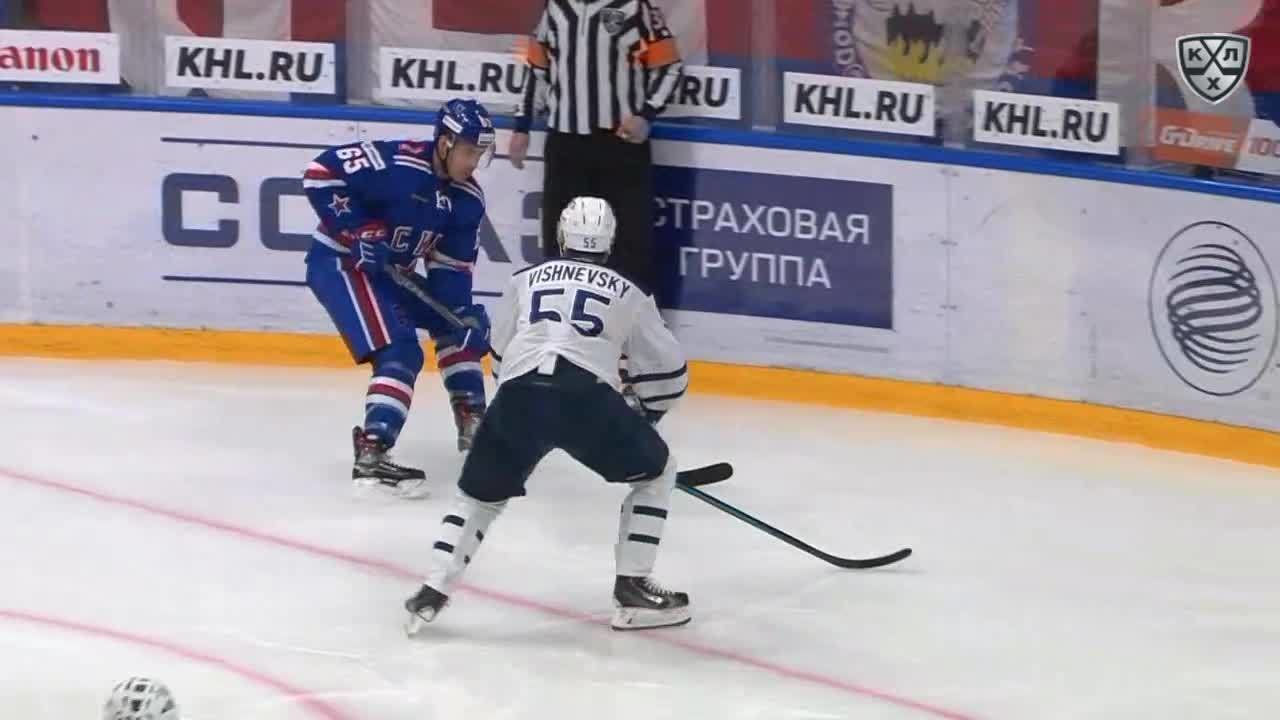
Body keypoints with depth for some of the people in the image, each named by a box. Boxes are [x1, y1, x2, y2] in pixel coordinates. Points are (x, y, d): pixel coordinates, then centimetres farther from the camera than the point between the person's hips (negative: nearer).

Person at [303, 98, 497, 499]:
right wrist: (358, 230, -25)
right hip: (339, 261, -9)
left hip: (389, 270, 9)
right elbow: (320, 174, -23)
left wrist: (461, 313, -9)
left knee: (467, 323, 15)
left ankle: (472, 422, 25)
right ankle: (372, 455, -30)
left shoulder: (467, 199, 1)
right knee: (401, 352, -24)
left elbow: (452, 267, 5)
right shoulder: (395, 163, -23)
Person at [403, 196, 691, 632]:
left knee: (480, 493, 23)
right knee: (655, 472, 21)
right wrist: (645, 418, 45)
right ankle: (632, 589, 13)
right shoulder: (627, 294, 24)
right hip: (588, 399, -2)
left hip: (517, 397, 2)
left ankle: (433, 592, 10)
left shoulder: (525, 280, 28)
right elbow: (668, 371, 28)